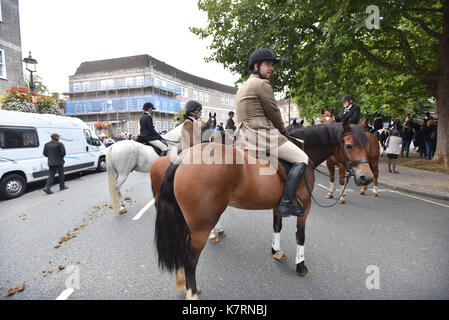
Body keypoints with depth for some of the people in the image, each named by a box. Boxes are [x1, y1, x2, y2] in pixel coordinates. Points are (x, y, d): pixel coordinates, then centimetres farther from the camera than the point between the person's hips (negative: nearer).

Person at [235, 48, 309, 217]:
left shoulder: (242, 87, 22)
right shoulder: (262, 84, -8)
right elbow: (274, 112, -7)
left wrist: (276, 129, 22)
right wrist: (282, 129, 12)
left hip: (246, 138, 10)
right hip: (263, 137, -10)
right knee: (302, 159, -6)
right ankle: (286, 203, -11)